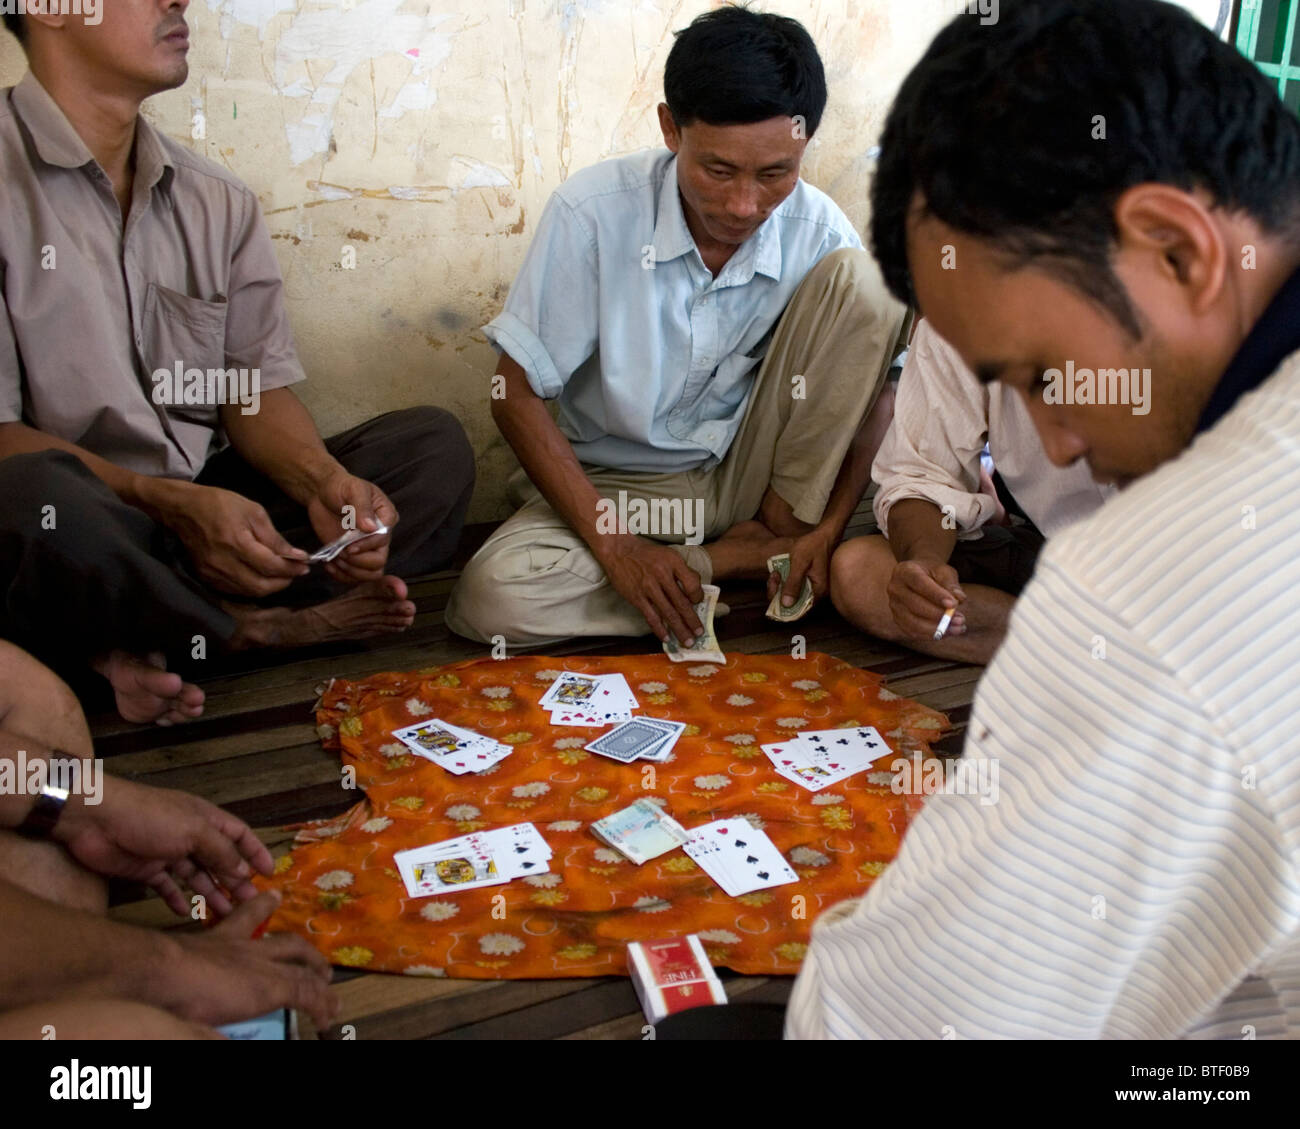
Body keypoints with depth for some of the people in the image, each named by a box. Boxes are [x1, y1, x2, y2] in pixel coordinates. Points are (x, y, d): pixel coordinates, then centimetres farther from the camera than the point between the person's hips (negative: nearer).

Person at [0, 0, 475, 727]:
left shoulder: (219, 201, 11)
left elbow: (258, 390, 6)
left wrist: (325, 483, -15)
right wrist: (173, 503, -25)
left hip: (211, 508, 6)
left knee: (434, 445, -5)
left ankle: (154, 638, -18)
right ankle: (260, 629, -10)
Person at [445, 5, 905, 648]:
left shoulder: (818, 231, -12)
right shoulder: (593, 213, -18)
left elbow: (868, 388, -1)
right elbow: (516, 395, -14)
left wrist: (830, 527, -16)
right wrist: (614, 544, -22)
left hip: (754, 471, 1)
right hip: (621, 484, 0)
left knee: (858, 281, -18)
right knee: (491, 599, -29)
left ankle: (783, 523, -8)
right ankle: (745, 557, -12)